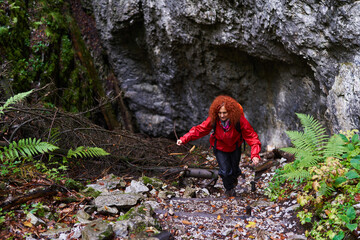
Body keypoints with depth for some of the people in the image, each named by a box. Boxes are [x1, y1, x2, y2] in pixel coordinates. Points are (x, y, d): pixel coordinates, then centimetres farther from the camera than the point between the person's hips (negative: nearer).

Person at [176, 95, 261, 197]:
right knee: (225, 171, -6)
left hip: (235, 147, 0)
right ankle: (229, 189, 30)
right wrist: (184, 139, -30)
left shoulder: (239, 120, -32)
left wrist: (255, 155, -42)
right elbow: (199, 130, -18)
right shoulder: (213, 120, -28)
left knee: (234, 170, 15)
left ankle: (234, 177, 58)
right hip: (220, 148, 0)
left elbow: (252, 136, -30)